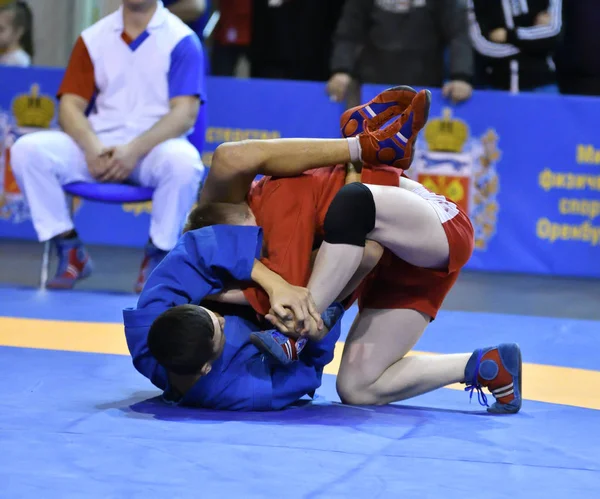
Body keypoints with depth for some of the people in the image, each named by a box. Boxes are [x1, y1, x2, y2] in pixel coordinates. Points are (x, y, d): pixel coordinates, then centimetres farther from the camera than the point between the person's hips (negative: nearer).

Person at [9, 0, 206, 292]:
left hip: (155, 146, -3)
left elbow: (185, 113, -10)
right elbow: (70, 106, 4)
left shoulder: (180, 40, -1)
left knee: (182, 162, -38)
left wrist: (135, 150, -24)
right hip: (99, 145, 3)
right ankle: (70, 250, -9)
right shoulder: (93, 38, 9)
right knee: (27, 149, -20)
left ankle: (157, 257, -15)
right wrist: (92, 146, -17)